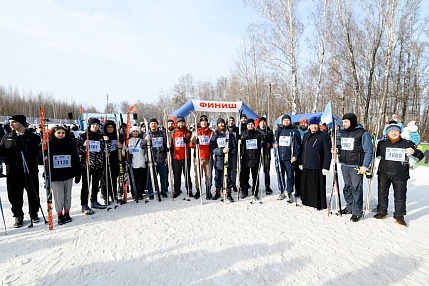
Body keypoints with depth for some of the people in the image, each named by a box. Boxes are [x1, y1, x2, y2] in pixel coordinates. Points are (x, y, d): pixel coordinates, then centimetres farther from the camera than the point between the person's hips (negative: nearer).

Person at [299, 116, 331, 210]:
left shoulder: (323, 135, -5)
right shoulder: (306, 135, 13)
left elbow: (327, 153, -9)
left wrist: (326, 167, -14)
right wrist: (301, 163, 13)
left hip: (318, 167, -5)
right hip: (306, 166, 5)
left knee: (318, 187, 1)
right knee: (306, 186, 12)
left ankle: (319, 204, 15)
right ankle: (307, 201, 28)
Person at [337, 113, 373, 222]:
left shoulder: (363, 133, -7)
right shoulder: (342, 133, 11)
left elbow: (368, 151, -7)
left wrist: (365, 166, -12)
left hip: (356, 166, -6)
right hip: (344, 165, 6)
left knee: (356, 188, -3)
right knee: (347, 187, 14)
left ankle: (357, 212, 7)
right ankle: (350, 207, 29)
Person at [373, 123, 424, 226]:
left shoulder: (407, 144, -1)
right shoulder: (382, 144, 1)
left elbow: (420, 156, 3)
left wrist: (414, 152, -18)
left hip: (400, 175, -1)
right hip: (384, 174, 1)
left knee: (400, 196, 6)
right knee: (382, 193, 11)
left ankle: (399, 216, 21)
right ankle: (382, 212, 26)